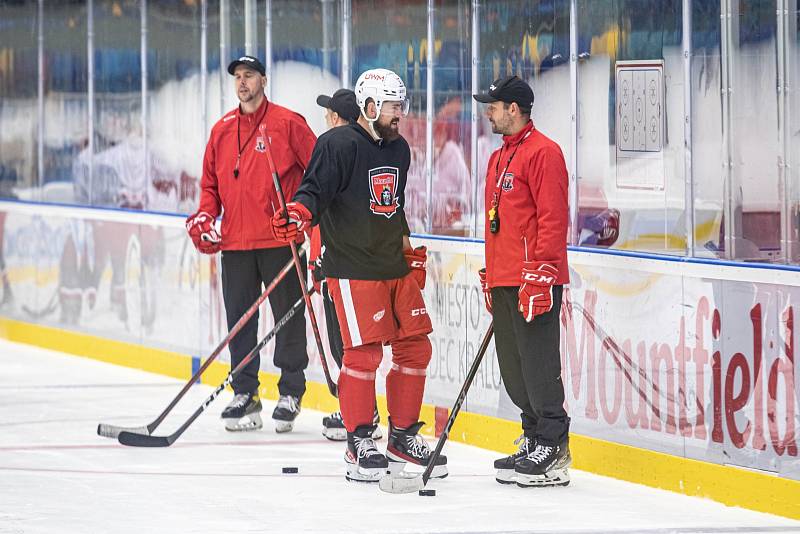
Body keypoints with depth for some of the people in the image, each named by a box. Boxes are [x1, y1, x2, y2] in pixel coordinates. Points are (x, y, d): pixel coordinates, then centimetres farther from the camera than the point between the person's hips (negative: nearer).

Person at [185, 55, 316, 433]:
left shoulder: (287, 124, -3)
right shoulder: (222, 130, 13)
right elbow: (210, 183, 19)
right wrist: (203, 218, 4)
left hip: (280, 241, -5)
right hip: (235, 242, 5)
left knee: (288, 316, 0)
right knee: (239, 318, 6)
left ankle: (290, 393, 8)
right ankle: (244, 393, 14)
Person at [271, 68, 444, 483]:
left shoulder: (399, 149, 15)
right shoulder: (339, 144, -11)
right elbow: (316, 189, -19)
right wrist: (301, 212, -39)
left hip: (395, 267, 8)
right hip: (352, 269, -8)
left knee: (415, 347, 7)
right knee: (364, 352, -12)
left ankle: (403, 437, 20)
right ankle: (359, 445, -2)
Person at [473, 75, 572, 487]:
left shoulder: (543, 152, -10)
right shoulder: (499, 158, 20)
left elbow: (553, 219, -16)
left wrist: (539, 276, -20)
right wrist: (490, 279, 24)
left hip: (535, 281, -10)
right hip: (503, 282, 10)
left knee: (538, 366, -8)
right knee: (513, 369, 11)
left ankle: (552, 451, -6)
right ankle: (534, 441, 18)